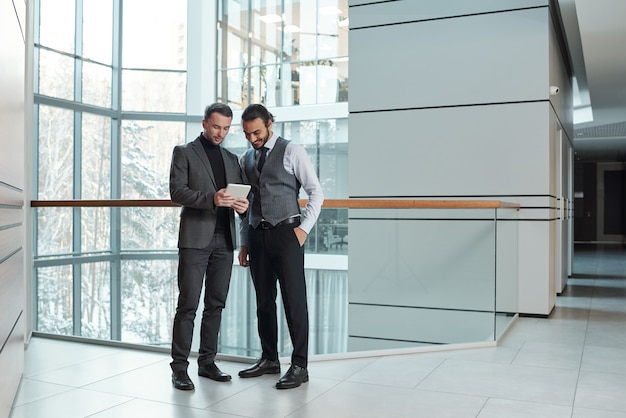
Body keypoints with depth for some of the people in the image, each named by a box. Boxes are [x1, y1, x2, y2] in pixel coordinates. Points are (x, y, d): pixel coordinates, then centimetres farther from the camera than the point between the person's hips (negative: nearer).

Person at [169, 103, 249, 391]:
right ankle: (179, 367, 3)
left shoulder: (231, 158, 19)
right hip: (195, 238, -5)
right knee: (188, 305, -4)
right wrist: (211, 199, -23)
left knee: (215, 304, 8)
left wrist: (242, 205, -6)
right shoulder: (184, 152, 4)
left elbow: (241, 192, 19)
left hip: (224, 239, 5)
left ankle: (207, 362, 18)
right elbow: (176, 191, -7)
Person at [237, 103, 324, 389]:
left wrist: (304, 228, -10)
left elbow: (316, 192, -2)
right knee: (264, 300, 11)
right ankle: (269, 359, 23)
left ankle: (299, 366, 2)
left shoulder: (291, 152, -1)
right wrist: (244, 243, 15)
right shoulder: (245, 160, 15)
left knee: (294, 299, -5)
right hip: (257, 236, 6)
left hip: (286, 234, -5)